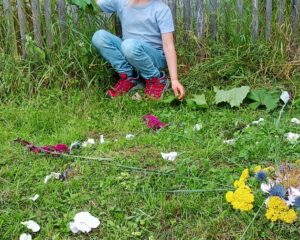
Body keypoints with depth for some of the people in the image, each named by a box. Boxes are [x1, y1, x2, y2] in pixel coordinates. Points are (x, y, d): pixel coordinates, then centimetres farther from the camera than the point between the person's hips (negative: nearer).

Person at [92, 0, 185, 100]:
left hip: (156, 58, -4)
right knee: (99, 36, -17)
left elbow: (168, 45, -19)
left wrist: (174, 79, -27)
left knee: (130, 45, -35)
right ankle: (129, 78, -9)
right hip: (128, 58, 5)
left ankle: (156, 79, -11)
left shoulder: (161, 9, -13)